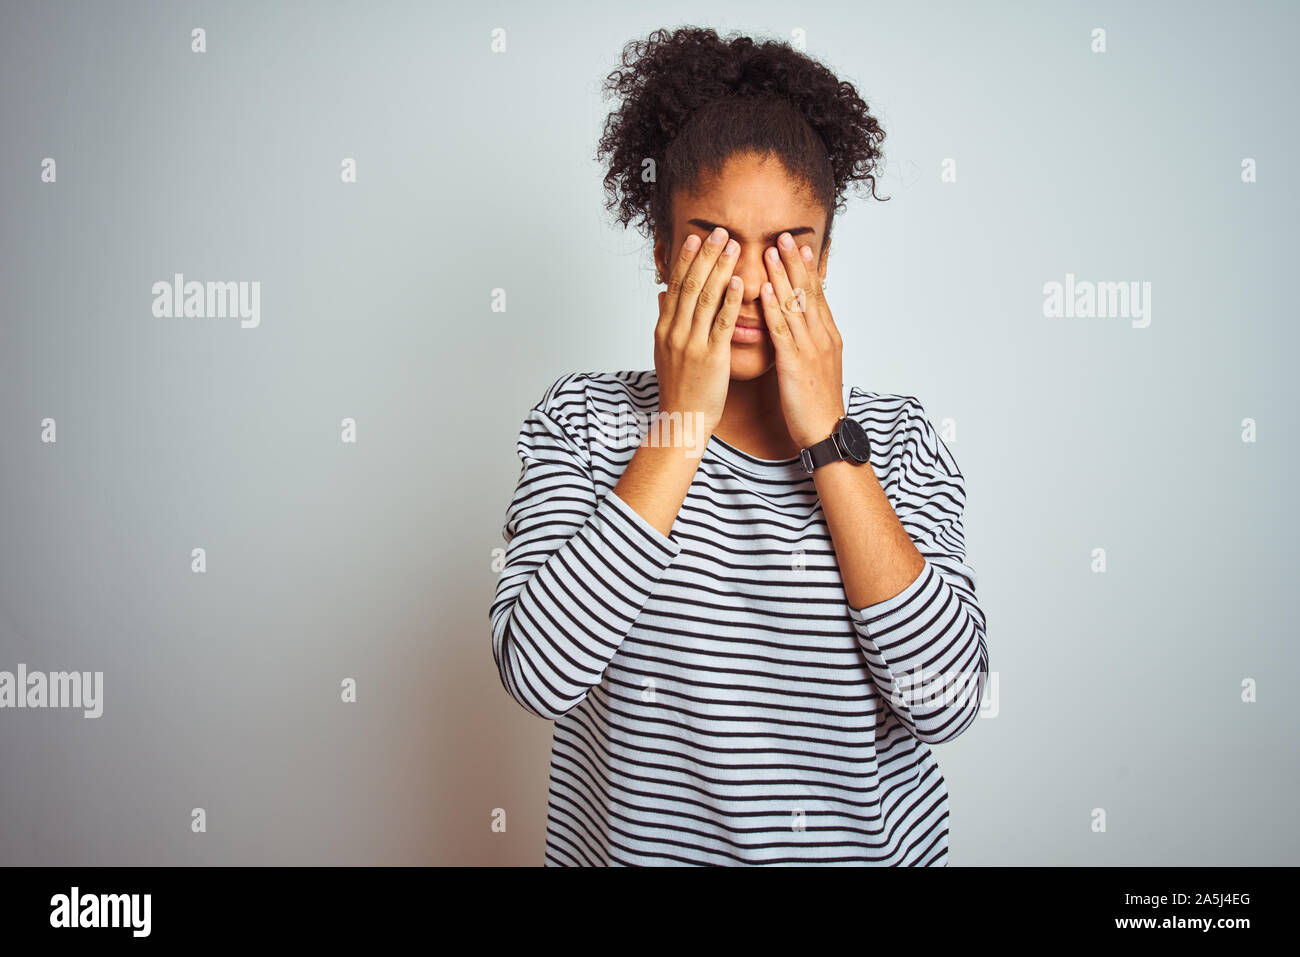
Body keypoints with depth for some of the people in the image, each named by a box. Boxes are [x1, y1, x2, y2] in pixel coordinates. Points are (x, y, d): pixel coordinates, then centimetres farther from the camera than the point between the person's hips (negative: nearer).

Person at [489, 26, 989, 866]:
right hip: (630, 839, 0)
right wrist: (681, 425, -23)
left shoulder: (897, 439, -7)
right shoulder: (581, 420, -10)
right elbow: (537, 672, -23)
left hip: (861, 837, 1)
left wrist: (827, 437, -21)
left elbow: (946, 701, -19)